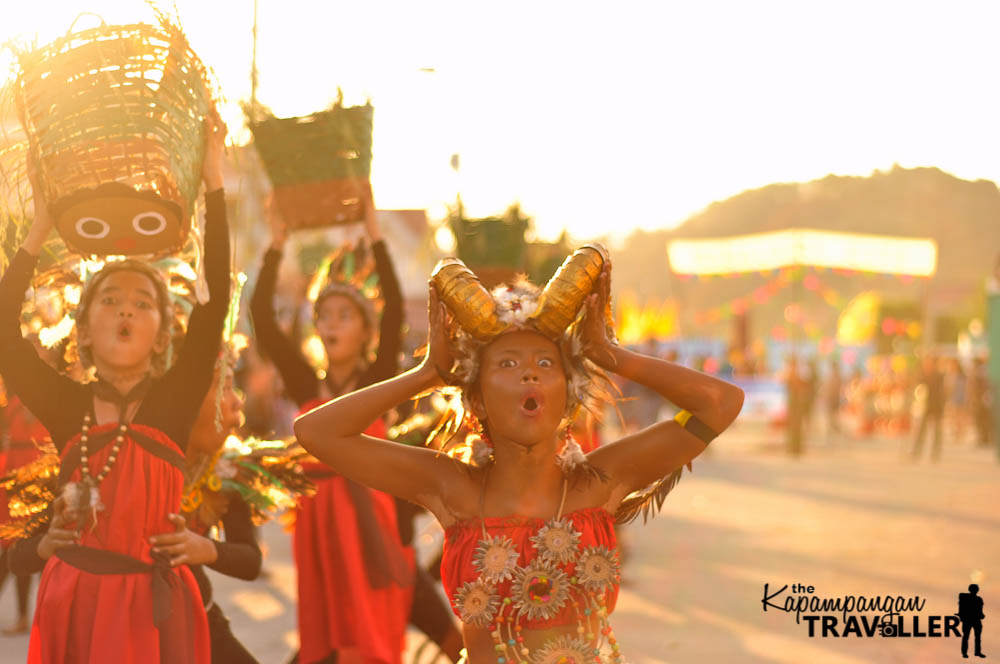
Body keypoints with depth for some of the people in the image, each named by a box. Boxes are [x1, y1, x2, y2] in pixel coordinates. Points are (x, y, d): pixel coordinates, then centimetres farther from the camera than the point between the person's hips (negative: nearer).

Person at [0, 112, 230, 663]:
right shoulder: (68, 406, 3)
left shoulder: (173, 402, -2)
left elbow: (217, 298, -11)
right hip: (70, 598, 2)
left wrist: (214, 185, -15)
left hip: (149, 602, -1)